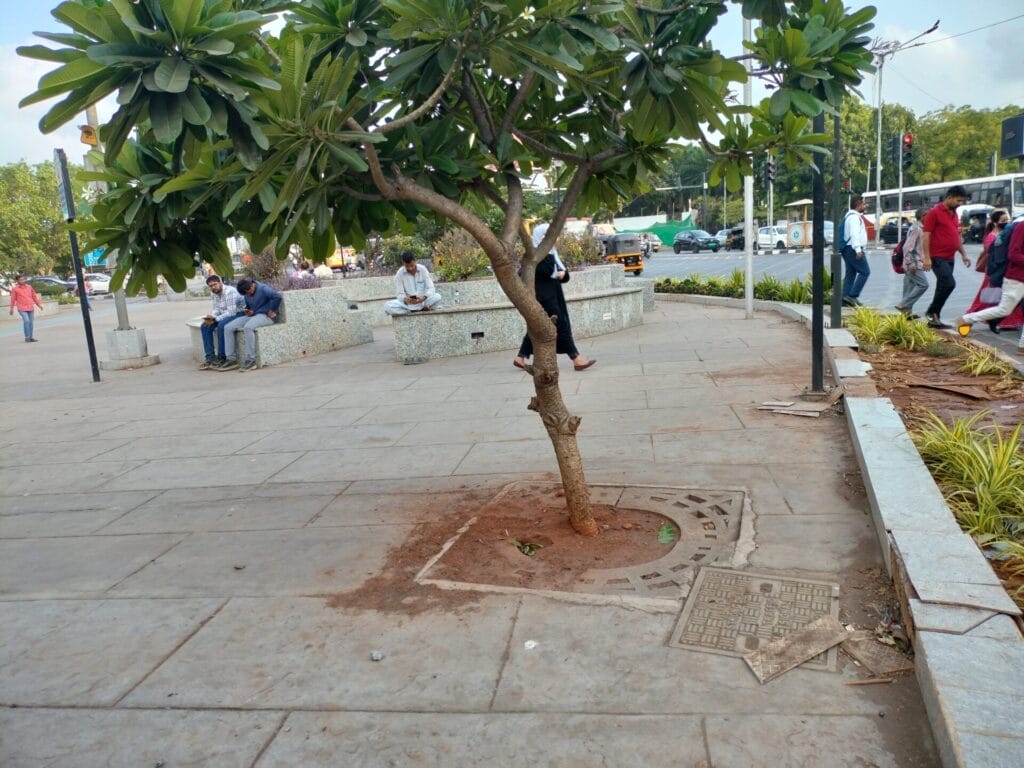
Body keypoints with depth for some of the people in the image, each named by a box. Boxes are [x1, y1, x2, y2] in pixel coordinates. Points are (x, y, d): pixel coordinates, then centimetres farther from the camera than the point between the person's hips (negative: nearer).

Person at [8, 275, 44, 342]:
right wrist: (12, 309, 4)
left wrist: (39, 305, 13)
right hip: (22, 309, -4)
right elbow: (13, 299, 3)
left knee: (31, 322, 5)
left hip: (31, 308, 4)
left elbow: (34, 296, 16)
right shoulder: (15, 289, -1)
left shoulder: (29, 287, 10)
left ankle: (31, 337, 14)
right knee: (26, 321, -19)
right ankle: (27, 337, -9)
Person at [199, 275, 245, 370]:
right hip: (225, 315, 9)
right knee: (205, 326, -7)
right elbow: (216, 309, 10)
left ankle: (222, 357, -23)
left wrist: (215, 319, -25)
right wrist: (211, 316, -12)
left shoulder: (229, 292, -24)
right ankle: (210, 357, -7)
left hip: (239, 313, -9)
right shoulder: (213, 294, 3)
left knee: (221, 325, -34)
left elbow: (231, 312, -28)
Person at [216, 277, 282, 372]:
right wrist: (248, 311, 5)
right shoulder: (246, 294, 12)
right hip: (252, 316, 9)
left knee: (248, 327, -38)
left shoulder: (263, 289, -14)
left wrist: (271, 311, -19)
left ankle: (251, 360, -31)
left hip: (265, 315, -9)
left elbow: (277, 297, -28)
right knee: (228, 327, -6)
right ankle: (231, 359, -8)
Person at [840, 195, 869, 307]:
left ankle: (845, 299, 7)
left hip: (847, 249, 11)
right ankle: (853, 296, -15)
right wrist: (858, 249, -31)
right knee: (865, 272, -10)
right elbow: (854, 234, -23)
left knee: (850, 274, 10)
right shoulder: (854, 216, -12)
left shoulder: (849, 216, 21)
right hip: (853, 249, -11)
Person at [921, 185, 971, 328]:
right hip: (938, 257, -9)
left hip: (950, 258, 9)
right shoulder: (935, 212, -8)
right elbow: (926, 236, -12)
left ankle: (934, 319, 14)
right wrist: (927, 257, -18)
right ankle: (931, 312, -5)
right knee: (949, 284, -19)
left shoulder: (954, 214, 17)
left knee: (942, 287, 8)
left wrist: (963, 254, 19)